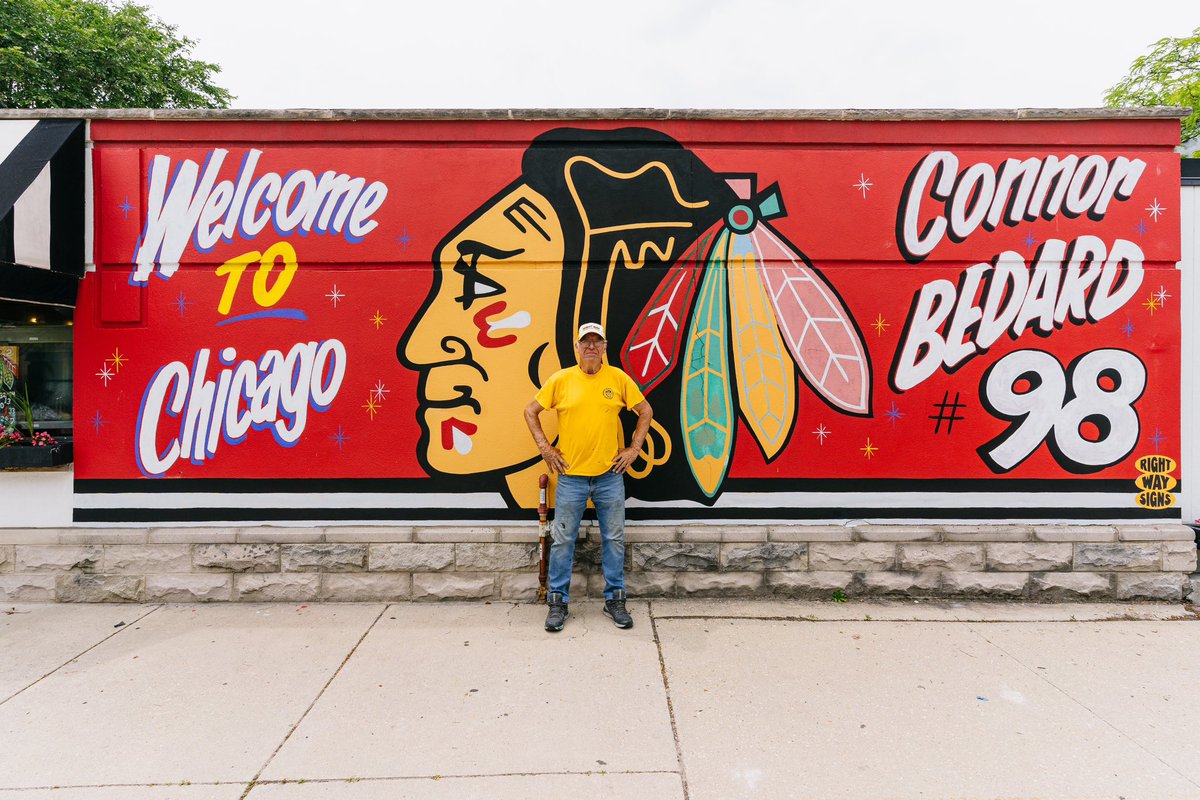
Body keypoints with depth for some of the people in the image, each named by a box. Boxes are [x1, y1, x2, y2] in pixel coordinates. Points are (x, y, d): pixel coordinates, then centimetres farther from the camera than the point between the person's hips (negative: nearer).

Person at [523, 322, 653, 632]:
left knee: (614, 539, 10)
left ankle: (615, 599, 26)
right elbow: (530, 411, 6)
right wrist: (545, 448, 0)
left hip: (610, 474, 1)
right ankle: (558, 601, 22)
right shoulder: (561, 379, -2)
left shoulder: (619, 378, 0)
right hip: (571, 475, 0)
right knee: (563, 540, 7)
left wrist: (634, 448, 3)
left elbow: (645, 412, 10)